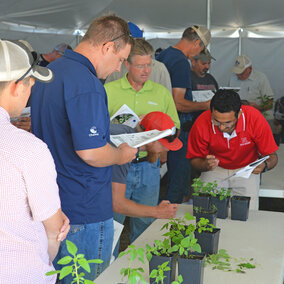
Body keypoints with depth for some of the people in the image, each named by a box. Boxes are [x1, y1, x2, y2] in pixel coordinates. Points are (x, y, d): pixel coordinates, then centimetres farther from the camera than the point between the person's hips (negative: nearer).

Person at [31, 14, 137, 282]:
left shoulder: (49, 72, 9)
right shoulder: (86, 84, -23)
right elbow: (90, 152, -27)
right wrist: (122, 155, -7)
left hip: (52, 202, 9)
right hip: (85, 210, -9)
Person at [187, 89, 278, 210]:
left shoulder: (255, 119, -26)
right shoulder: (201, 124, -25)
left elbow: (272, 156, -14)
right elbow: (194, 159, -10)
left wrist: (264, 166, -37)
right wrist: (206, 165, -32)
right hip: (215, 170, 0)